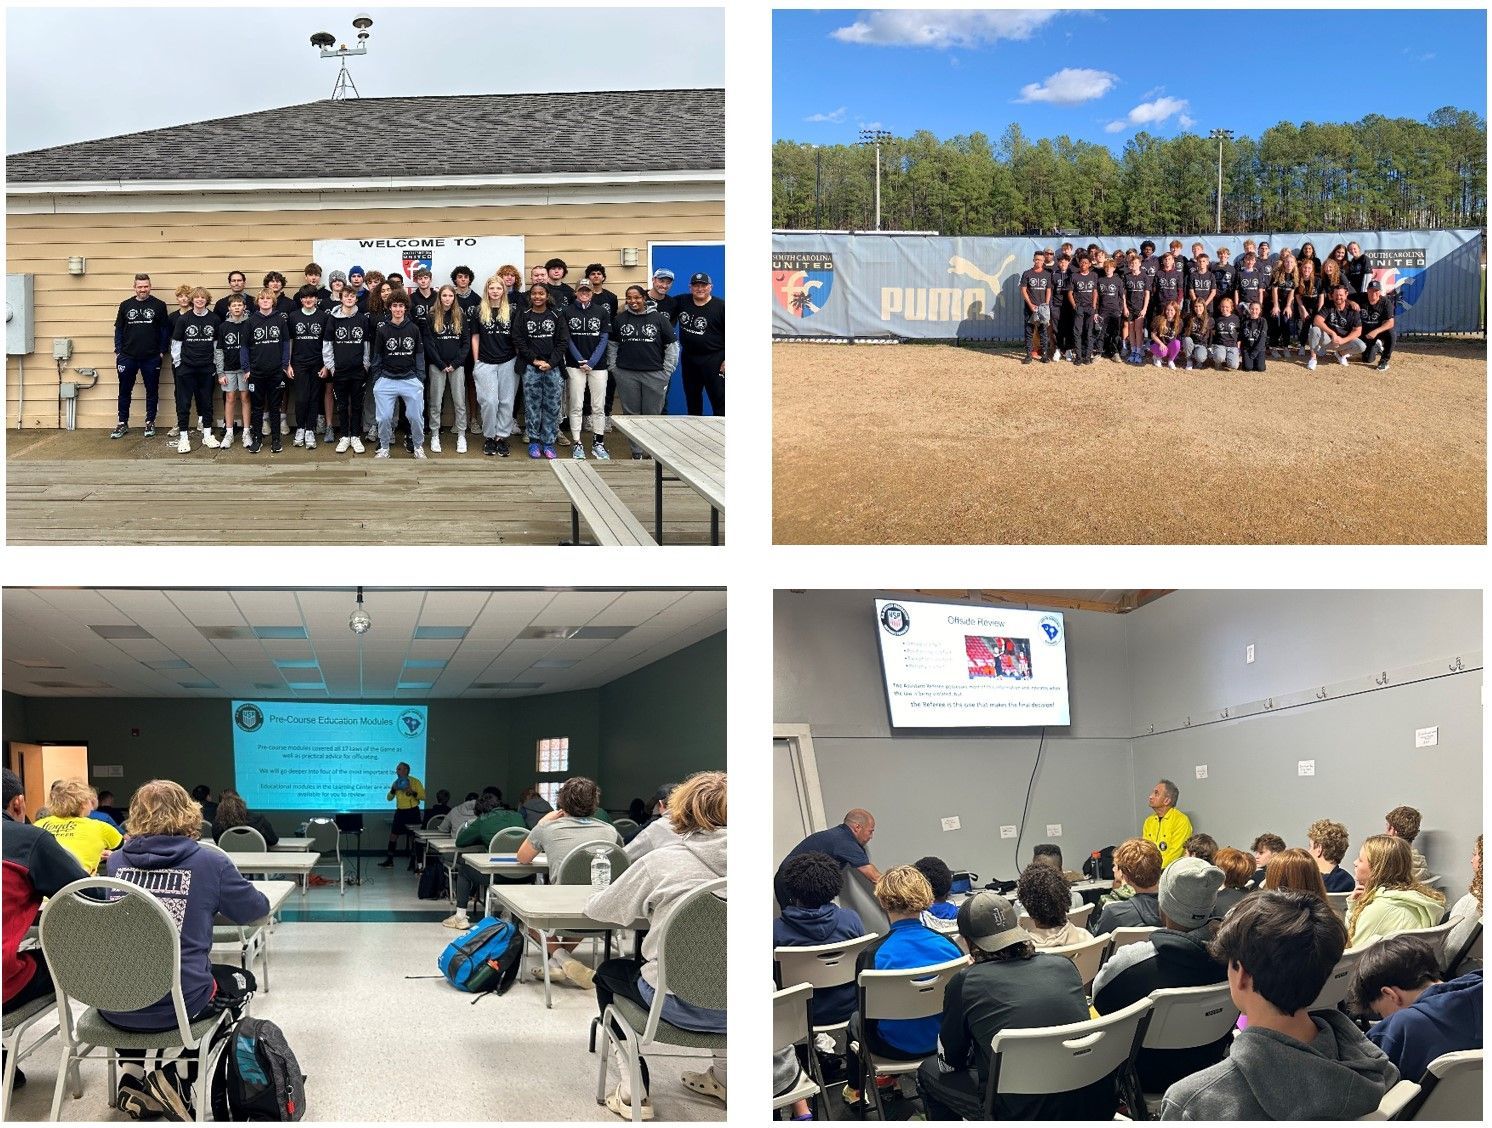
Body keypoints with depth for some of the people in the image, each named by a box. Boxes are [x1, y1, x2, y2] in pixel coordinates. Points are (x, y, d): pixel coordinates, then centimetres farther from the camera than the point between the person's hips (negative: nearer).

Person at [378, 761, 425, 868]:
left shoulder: (415, 781, -6)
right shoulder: (396, 782, 9)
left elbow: (423, 796, -9)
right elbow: (389, 798, 10)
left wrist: (413, 792, -24)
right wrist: (393, 790, -8)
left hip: (412, 812, -5)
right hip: (400, 811, 5)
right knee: (393, 835, 2)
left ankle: (413, 862, 10)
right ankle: (389, 860, 9)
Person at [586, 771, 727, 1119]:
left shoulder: (661, 861, -7)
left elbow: (597, 909, 4)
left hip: (684, 1005, -4)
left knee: (608, 973, 26)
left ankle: (633, 1091, 20)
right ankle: (723, 1074, 42)